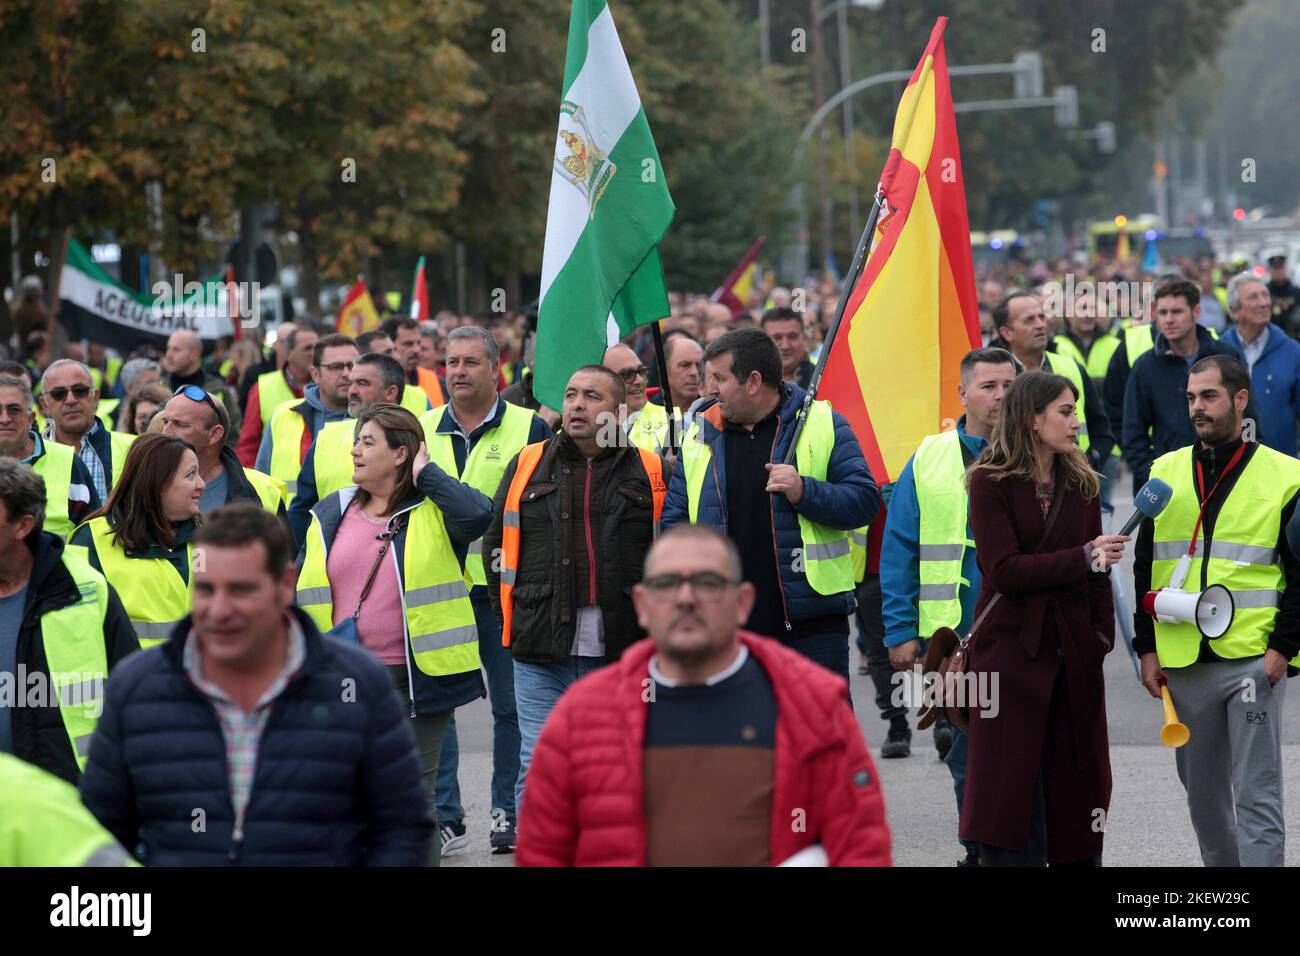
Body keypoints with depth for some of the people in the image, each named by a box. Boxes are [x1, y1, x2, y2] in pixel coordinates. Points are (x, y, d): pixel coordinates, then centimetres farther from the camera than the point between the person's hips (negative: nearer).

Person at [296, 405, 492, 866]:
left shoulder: (433, 511, -3)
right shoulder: (331, 512, 10)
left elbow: (478, 514, -27)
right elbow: (302, 595, 13)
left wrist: (426, 474, -14)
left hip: (417, 679, -4)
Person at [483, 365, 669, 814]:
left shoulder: (651, 472, 3)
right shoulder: (527, 465, 8)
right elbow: (496, 544, 14)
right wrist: (512, 618, 9)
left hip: (620, 654, -1)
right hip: (541, 654, 1)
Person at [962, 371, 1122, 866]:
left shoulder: (1081, 482, 9)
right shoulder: (990, 482, -6)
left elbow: (1097, 569, 10)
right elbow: (1004, 569, -15)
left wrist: (1104, 634, -1)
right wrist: (1084, 559, -21)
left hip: (1074, 647, 4)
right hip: (1011, 648, -4)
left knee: (1076, 771, 6)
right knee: (1012, 779, -1)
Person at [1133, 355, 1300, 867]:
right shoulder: (1166, 473, 10)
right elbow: (1145, 569, 13)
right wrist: (1147, 648, 6)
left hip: (1253, 661, -4)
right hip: (1184, 663, 4)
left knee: (1256, 797, -7)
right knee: (1202, 793, 12)